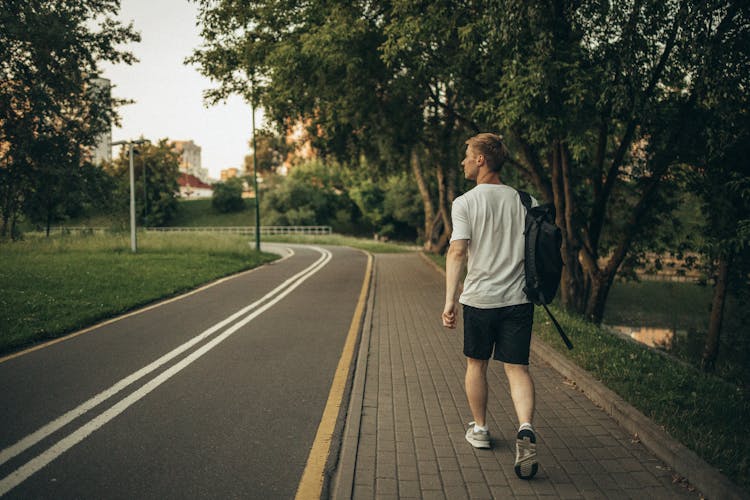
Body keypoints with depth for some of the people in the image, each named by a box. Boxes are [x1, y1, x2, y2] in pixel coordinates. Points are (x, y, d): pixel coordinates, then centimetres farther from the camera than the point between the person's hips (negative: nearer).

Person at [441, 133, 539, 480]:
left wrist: (450, 299, -17)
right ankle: (525, 428, -16)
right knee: (517, 368, 4)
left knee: (476, 365, 15)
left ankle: (479, 429, 29)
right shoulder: (524, 201, 6)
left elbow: (457, 252, -16)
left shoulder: (465, 202, -6)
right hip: (518, 298, 2)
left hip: (478, 298, -2)